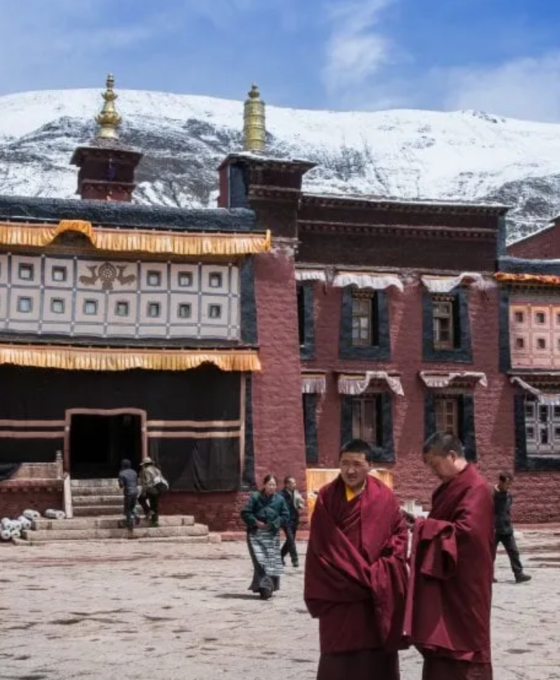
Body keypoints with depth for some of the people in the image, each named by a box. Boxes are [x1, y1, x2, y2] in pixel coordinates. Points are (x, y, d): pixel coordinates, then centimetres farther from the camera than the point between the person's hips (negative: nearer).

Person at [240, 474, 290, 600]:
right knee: (261, 561, -13)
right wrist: (256, 522, -13)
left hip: (272, 535, 3)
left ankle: (269, 587, 17)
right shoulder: (255, 497, -3)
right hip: (256, 534, -3)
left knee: (273, 561, 4)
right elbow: (245, 513, -4)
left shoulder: (279, 499, 4)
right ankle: (264, 587, -17)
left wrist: (275, 524, -8)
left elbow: (285, 516, 6)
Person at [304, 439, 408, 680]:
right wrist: (358, 574, -9)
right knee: (338, 654, 2)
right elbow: (321, 545, -4)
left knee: (376, 653, 5)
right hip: (338, 591, -1)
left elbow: (400, 534, 6)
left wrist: (380, 571, -7)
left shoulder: (384, 497, 2)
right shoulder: (326, 497, -2)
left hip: (378, 593, 1)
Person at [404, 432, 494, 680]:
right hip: (445, 582, 10)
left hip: (463, 586, -10)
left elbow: (467, 531, -26)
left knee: (463, 647, -3)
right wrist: (419, 522, 3)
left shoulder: (475, 488, -17)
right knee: (442, 645, 12)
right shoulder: (452, 486, 14)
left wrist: (423, 525, -19)